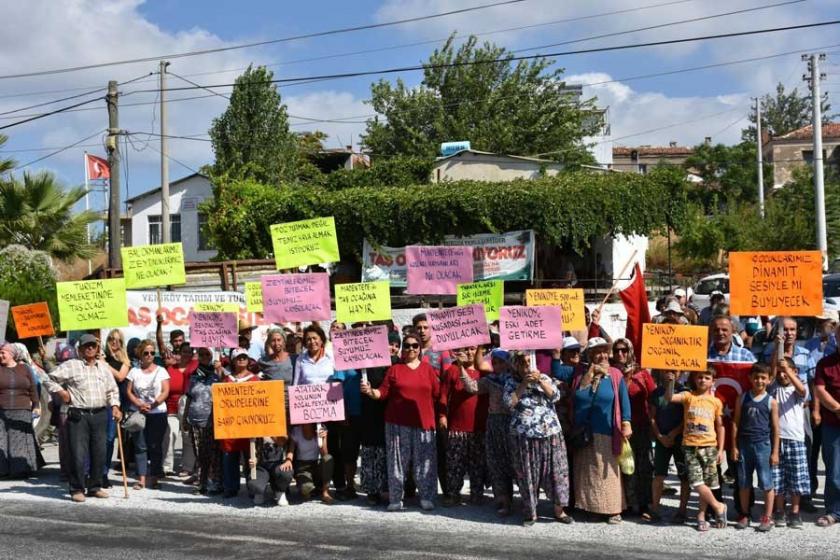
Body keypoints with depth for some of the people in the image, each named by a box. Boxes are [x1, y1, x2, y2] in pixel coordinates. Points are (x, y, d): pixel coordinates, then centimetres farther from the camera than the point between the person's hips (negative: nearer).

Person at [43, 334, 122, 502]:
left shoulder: (103, 367, 15)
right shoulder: (71, 366, 1)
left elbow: (112, 390, 19)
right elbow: (50, 379, 3)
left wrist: (115, 407, 7)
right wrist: (60, 391, -5)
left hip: (100, 415, 5)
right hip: (78, 415, -5)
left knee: (99, 453, 7)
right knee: (78, 454, -7)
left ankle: (95, 487, 19)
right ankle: (77, 489, 2)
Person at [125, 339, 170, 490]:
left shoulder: (161, 371, 6)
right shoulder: (134, 371, 9)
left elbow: (165, 391, -3)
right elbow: (129, 391, 4)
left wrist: (153, 404, -17)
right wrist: (140, 405, -12)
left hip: (157, 413, -1)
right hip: (138, 413, 1)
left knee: (155, 446, 0)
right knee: (140, 446, -2)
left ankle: (155, 478, 5)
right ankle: (141, 479, -1)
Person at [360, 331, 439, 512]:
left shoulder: (428, 369, 8)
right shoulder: (394, 369, 6)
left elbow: (437, 394, 7)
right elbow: (383, 393, 1)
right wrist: (371, 392, -16)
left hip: (423, 422, 1)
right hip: (398, 422, 0)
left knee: (425, 460, 2)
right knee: (397, 460, 2)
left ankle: (426, 497, 11)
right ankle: (396, 498, 8)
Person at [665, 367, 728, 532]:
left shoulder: (715, 402, 6)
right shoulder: (688, 396, 1)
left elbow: (720, 426, 11)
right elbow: (669, 398, -16)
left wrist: (720, 449, 7)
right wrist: (670, 382, -32)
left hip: (709, 446, 2)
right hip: (690, 446, -1)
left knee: (707, 484, 4)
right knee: (696, 483, -10)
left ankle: (701, 516, 17)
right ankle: (718, 507, 8)